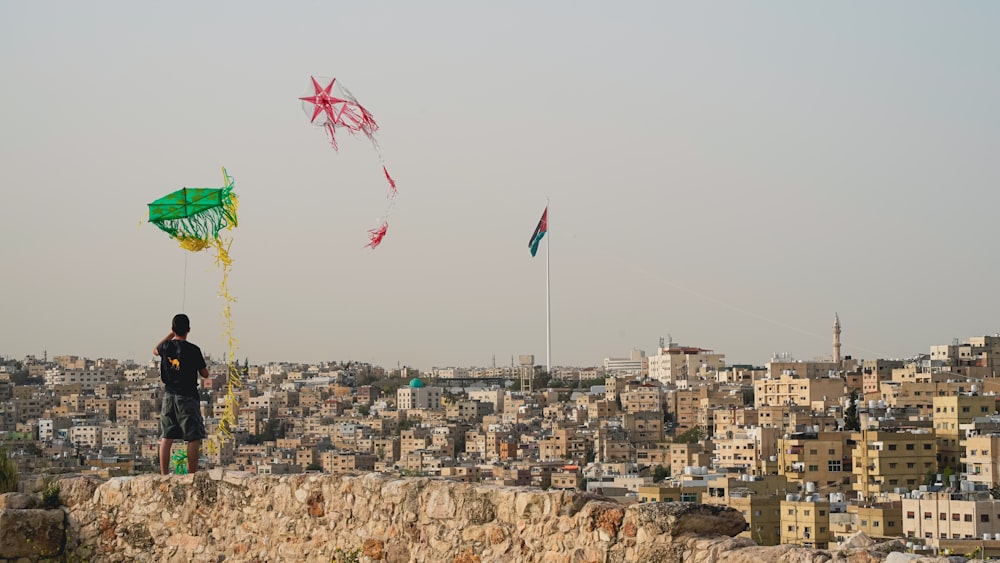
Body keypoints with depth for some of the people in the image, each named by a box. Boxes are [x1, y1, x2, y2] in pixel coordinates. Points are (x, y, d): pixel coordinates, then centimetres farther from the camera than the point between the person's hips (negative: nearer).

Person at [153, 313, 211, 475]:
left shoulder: (166, 346, 1)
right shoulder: (193, 350, -12)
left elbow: (155, 350, 28)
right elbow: (205, 374, -3)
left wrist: (170, 335, 30)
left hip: (169, 396, 5)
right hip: (188, 396, -5)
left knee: (166, 437, 8)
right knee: (194, 438, -2)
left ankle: (164, 474, 7)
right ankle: (192, 474, -6)